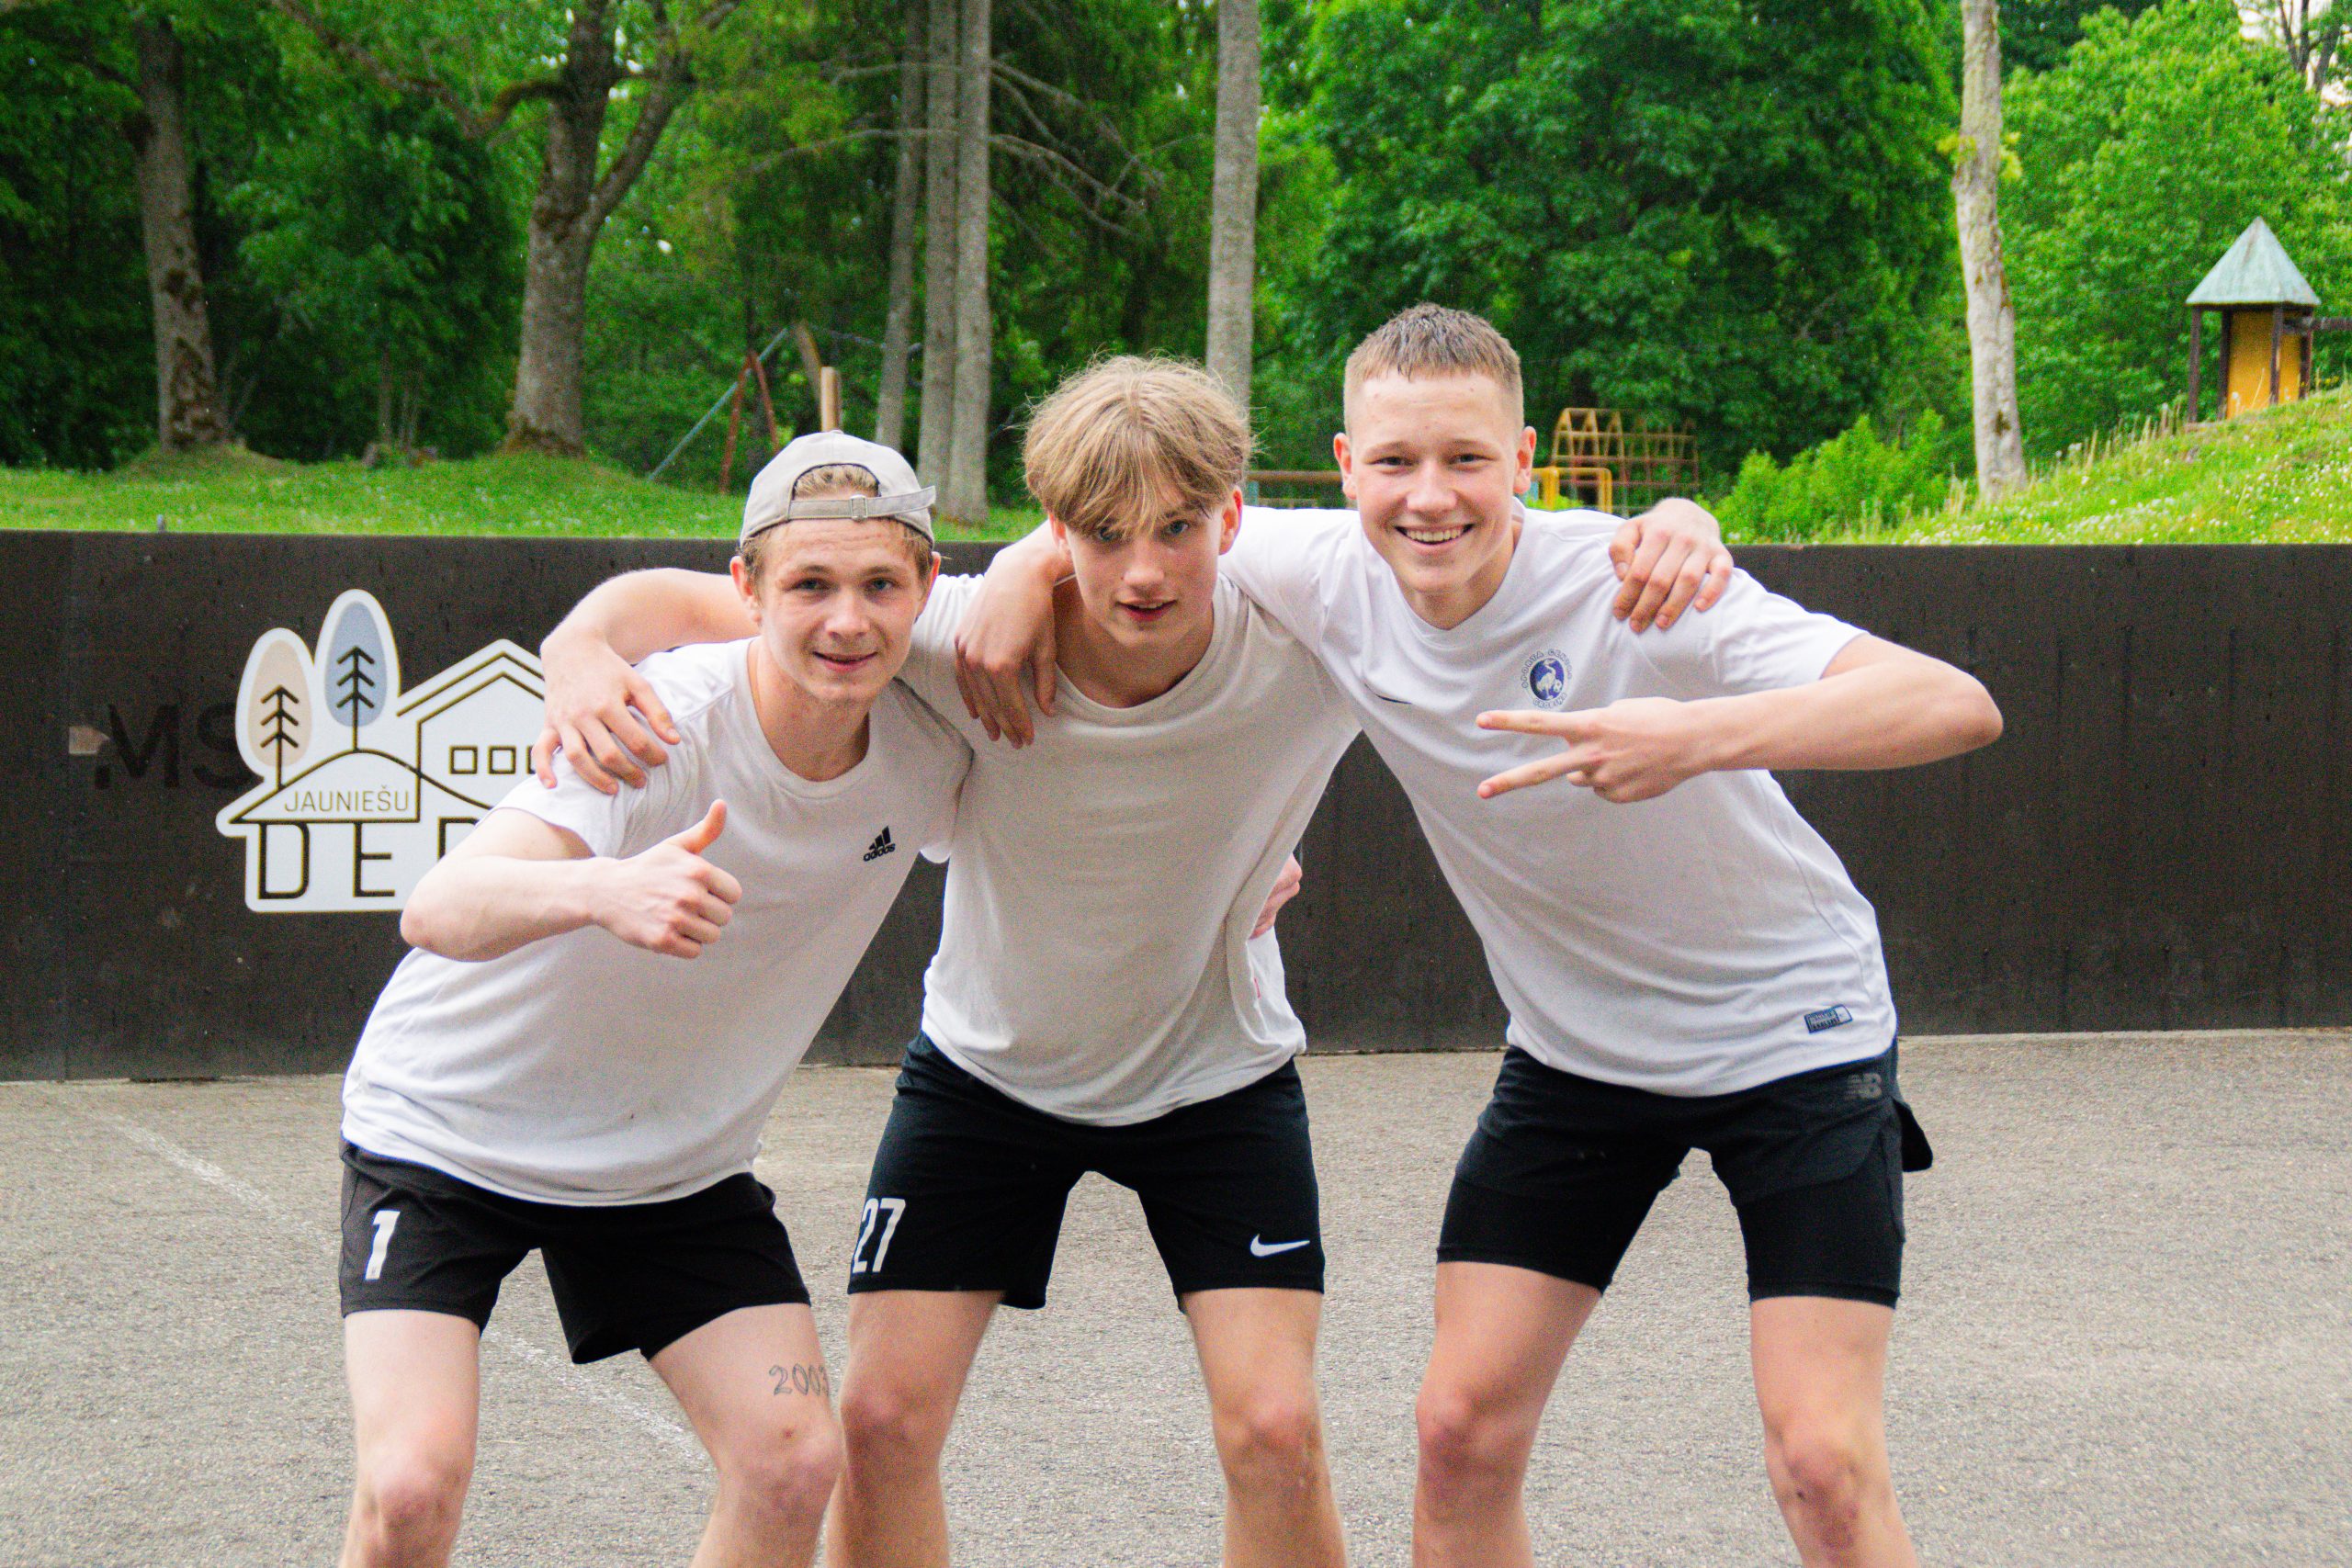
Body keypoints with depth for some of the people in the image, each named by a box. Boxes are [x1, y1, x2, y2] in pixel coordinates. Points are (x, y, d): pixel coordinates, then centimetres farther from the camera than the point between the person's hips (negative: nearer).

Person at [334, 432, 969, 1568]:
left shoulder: (929, 745, -13)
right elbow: (437, 912, -45)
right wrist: (605, 889, -65)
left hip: (680, 1164, 5)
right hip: (448, 1129, -5)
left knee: (795, 1463, -10)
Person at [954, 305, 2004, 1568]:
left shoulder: (1630, 591, -28)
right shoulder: (1332, 579, -14)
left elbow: (1956, 706, -38)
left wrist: (1700, 738, -51)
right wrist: (1025, 568, -12)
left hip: (1791, 1031, -4)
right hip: (1575, 1048, 5)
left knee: (1824, 1464, -13)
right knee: (1462, 1428, -2)